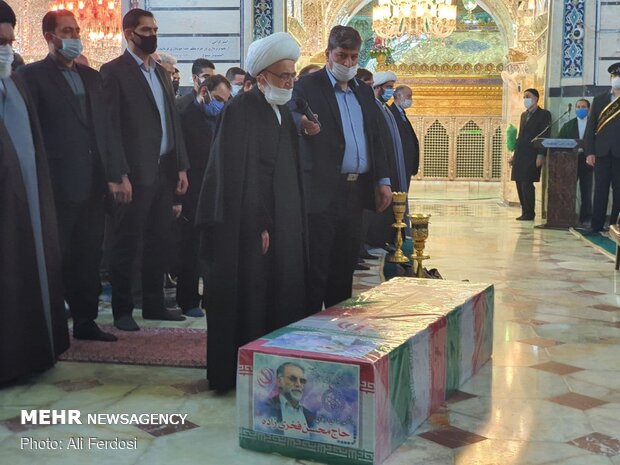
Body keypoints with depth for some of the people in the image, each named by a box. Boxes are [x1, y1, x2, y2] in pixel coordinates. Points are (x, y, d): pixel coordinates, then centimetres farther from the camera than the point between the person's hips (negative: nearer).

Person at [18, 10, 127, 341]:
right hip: (58, 186, -5)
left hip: (92, 185, 6)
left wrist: (113, 174, 8)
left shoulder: (91, 76, 15)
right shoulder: (32, 75, -4)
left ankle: (85, 321, 22)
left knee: (88, 257, 11)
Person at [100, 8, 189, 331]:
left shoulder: (161, 72, 17)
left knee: (158, 241, 12)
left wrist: (181, 165, 9)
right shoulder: (114, 71, -5)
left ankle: (154, 304, 23)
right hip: (136, 172, -7)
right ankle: (122, 310, 12)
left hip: (164, 170, 7)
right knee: (126, 243, 2)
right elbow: (111, 126, -11)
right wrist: (121, 174, -17)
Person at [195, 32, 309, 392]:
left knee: (282, 299, 12)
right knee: (248, 301, -1)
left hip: (284, 223, 8)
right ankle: (240, 374, 11)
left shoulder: (283, 113, 13)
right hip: (249, 225, -8)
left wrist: (295, 222, 9)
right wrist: (258, 225, -20)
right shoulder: (240, 110, -12)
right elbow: (236, 174, -17)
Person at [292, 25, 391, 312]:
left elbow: (374, 138, 18)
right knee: (316, 269, -3)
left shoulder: (364, 91, 17)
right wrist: (305, 126, -38)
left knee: (345, 267, 12)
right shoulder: (308, 86, -2)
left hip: (356, 191, 6)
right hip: (322, 191, -6)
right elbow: (294, 123, -15)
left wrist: (383, 180, 10)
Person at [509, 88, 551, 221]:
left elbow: (545, 136, -8)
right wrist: (514, 155, 16)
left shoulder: (544, 114, -1)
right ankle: (525, 212, 10)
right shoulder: (524, 115, 21)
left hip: (531, 155, -7)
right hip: (520, 155, 7)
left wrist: (540, 155, -16)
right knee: (520, 184, 4)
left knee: (526, 184, -10)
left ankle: (529, 213, -3)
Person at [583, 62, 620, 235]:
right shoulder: (599, 100, 11)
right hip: (602, 152, 1)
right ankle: (597, 225, 6)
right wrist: (589, 152, -2)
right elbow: (590, 127, 7)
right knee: (600, 190, 3)